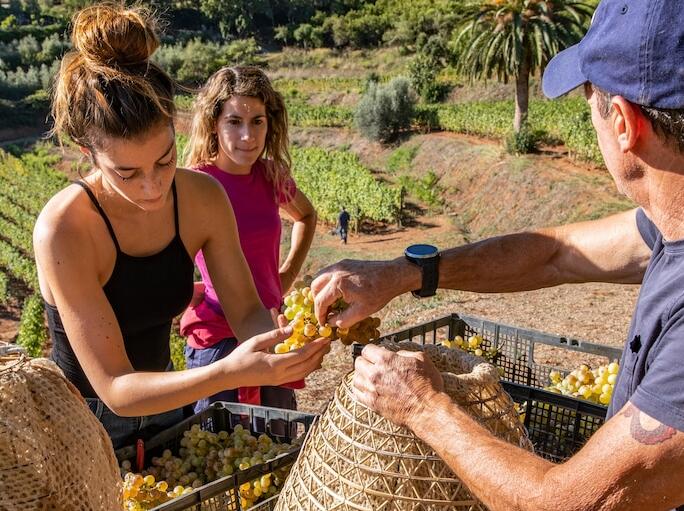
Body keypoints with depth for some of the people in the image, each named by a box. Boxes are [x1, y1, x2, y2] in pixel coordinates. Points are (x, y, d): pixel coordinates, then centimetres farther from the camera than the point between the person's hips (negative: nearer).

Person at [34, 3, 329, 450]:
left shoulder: (203, 197, -16)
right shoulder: (63, 229, -29)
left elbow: (246, 311, -8)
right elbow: (115, 388, -30)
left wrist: (275, 341, -31)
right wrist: (230, 372, -45)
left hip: (162, 400, 5)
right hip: (82, 424, -4)